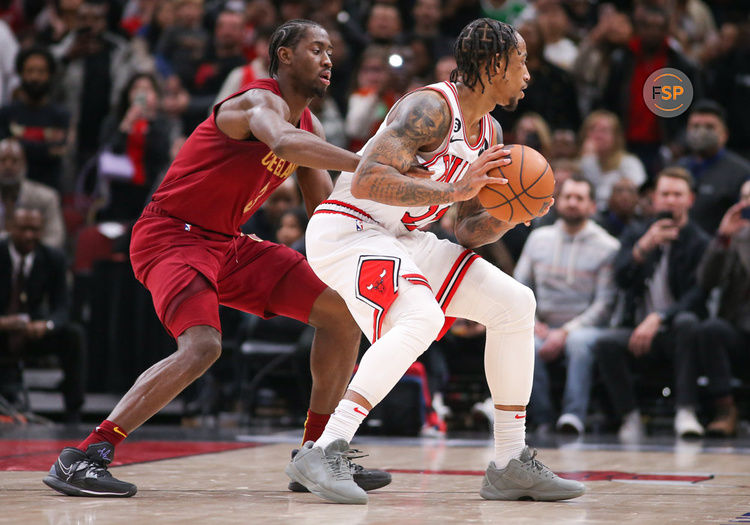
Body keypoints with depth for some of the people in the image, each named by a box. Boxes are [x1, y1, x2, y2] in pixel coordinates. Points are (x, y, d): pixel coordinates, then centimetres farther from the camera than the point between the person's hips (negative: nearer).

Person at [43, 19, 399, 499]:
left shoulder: (308, 124, 11)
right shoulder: (261, 101, -18)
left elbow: (325, 210, 15)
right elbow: (285, 143, -42)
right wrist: (365, 164, -48)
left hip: (227, 243, 9)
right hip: (171, 236, -9)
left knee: (343, 312, 5)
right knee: (202, 346, -32)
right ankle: (80, 459, -26)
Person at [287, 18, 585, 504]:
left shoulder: (490, 134, 10)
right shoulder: (431, 108, -19)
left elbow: (468, 230, 13)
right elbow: (366, 180, -31)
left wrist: (506, 218, -8)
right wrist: (454, 190, -35)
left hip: (400, 239, 10)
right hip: (346, 230, -10)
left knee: (514, 302, 3)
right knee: (421, 317, -34)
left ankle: (511, 464, 6)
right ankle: (322, 454, -37)